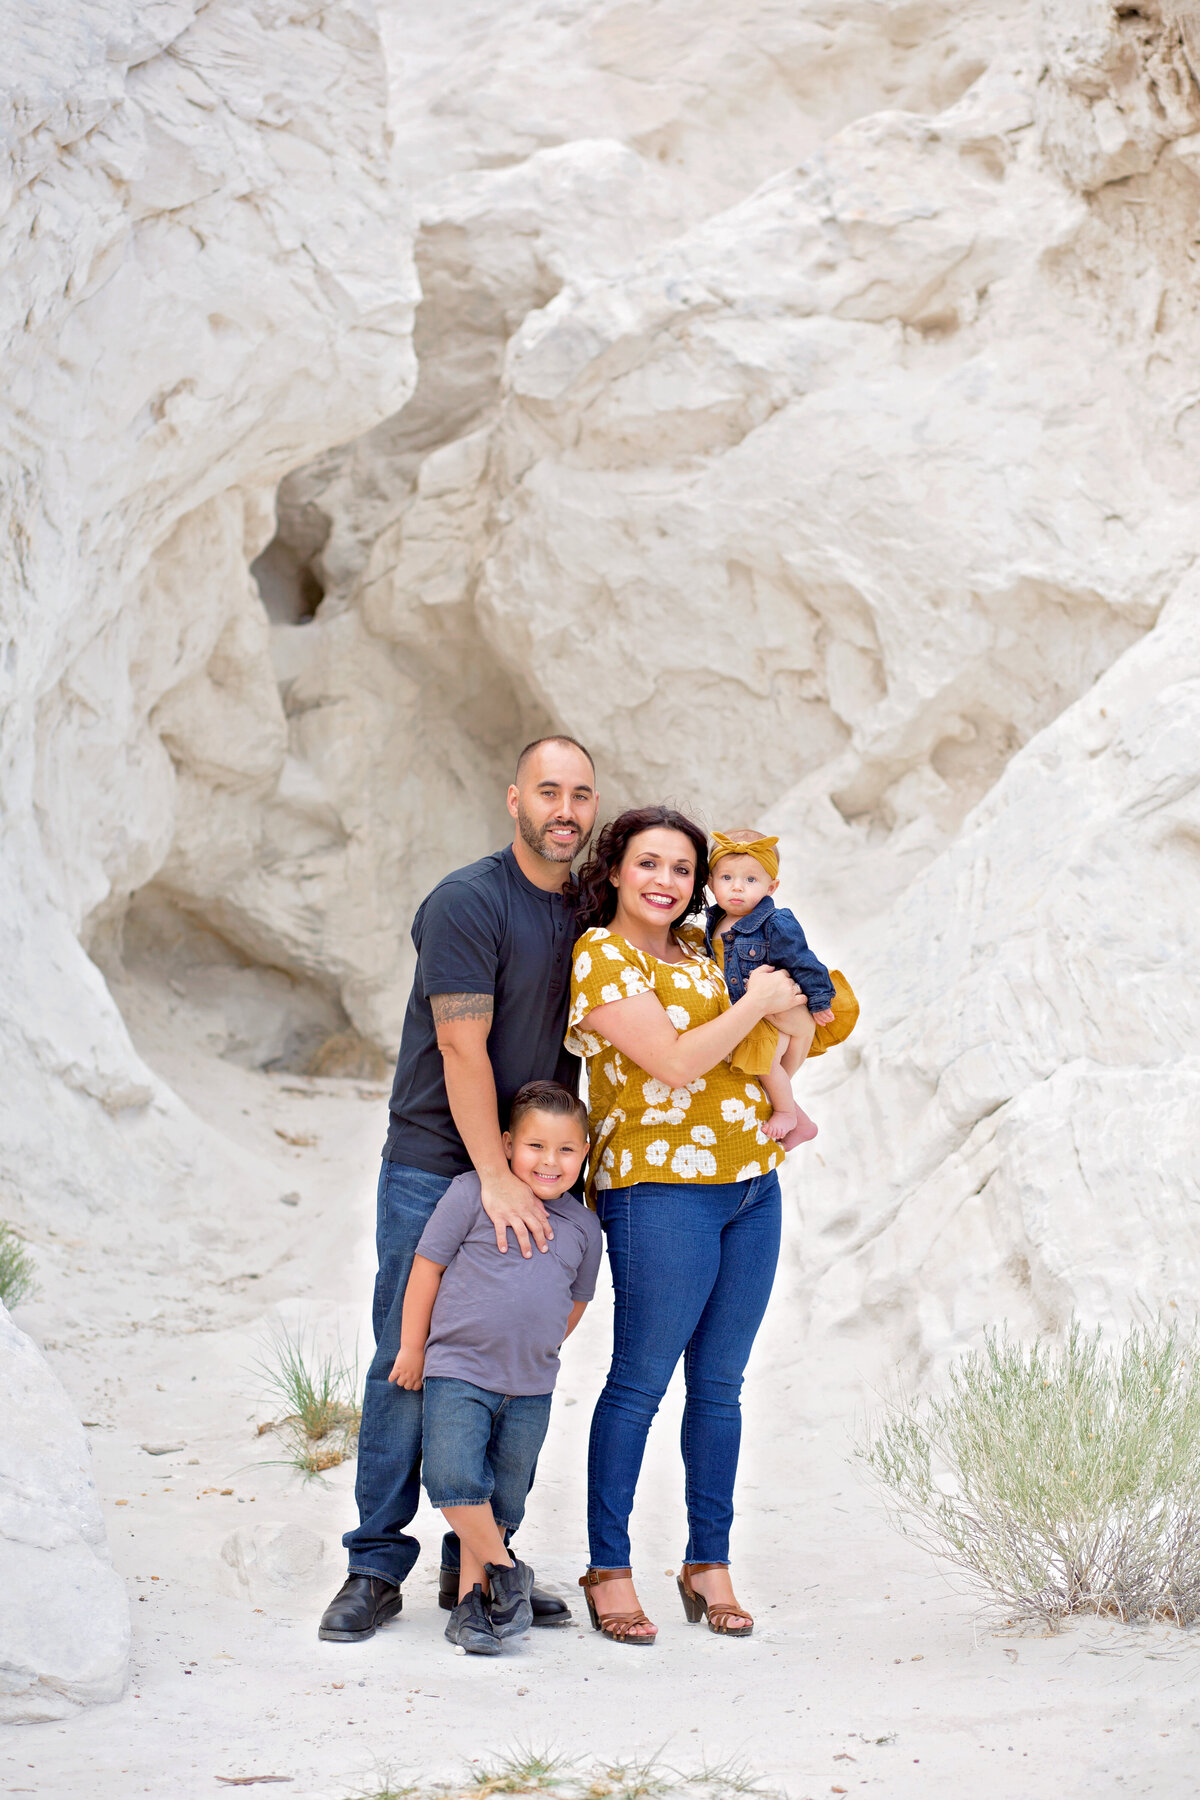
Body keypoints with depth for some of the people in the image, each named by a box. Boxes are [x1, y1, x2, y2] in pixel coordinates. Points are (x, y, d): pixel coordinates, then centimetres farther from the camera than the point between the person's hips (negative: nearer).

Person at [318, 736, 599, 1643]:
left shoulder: (593, 912, 9)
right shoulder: (469, 902, -12)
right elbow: (462, 1049, -16)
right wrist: (496, 1178, -19)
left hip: (527, 1173, 6)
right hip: (436, 1169, -6)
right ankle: (377, 1567, 6)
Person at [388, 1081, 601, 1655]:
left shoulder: (582, 1226, 7)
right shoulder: (473, 1193, -6)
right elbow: (427, 1267, -3)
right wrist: (412, 1348, -2)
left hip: (530, 1385, 4)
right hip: (458, 1370, -4)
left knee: (502, 1497, 7)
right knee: (453, 1478, -18)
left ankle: (472, 1598, 18)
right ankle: (505, 1571, 1)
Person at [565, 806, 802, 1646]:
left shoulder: (700, 948, 15)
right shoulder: (601, 957, -7)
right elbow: (675, 1063, -15)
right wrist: (756, 1004, -6)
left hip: (752, 1185, 7)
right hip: (661, 1188, -7)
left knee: (719, 1384, 10)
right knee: (640, 1382, -3)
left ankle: (710, 1565, 18)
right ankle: (609, 1569, 6)